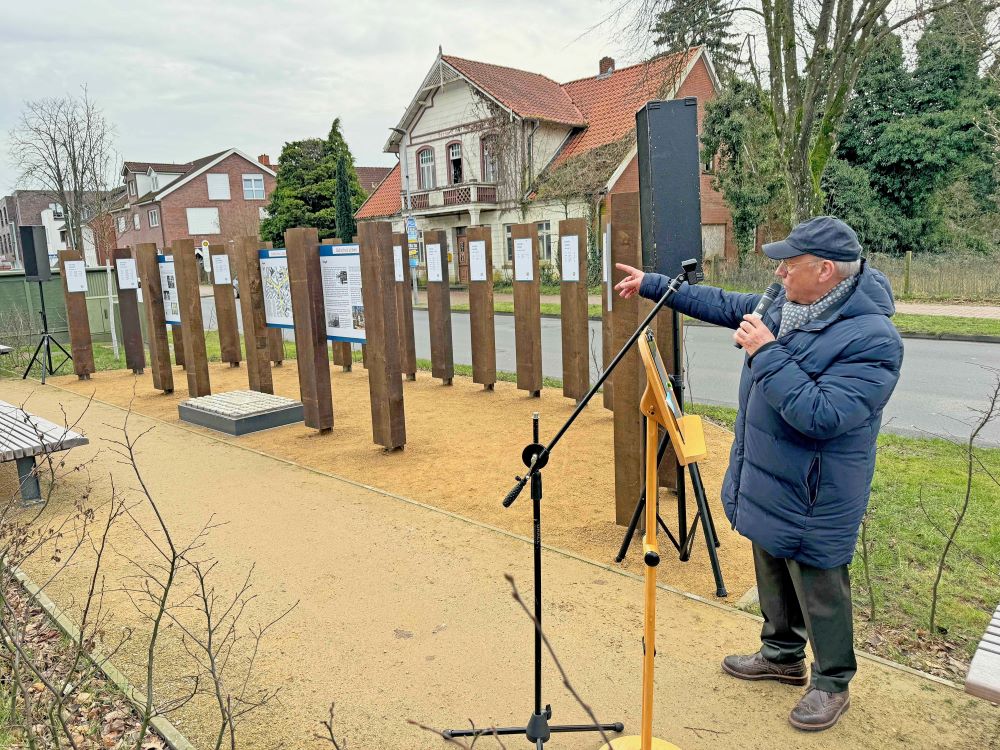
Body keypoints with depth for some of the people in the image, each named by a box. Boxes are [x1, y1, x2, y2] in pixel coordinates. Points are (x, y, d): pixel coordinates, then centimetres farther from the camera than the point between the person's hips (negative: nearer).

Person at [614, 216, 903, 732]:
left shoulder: (872, 338, -27)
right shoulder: (787, 303, -2)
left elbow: (821, 416, -34)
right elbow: (727, 306, 11)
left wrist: (766, 353, -31)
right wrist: (652, 285, 13)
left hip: (814, 499, -8)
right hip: (767, 483, 8)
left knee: (820, 593, 10)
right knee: (773, 575, 24)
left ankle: (833, 684, 34)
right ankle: (782, 655, 46)